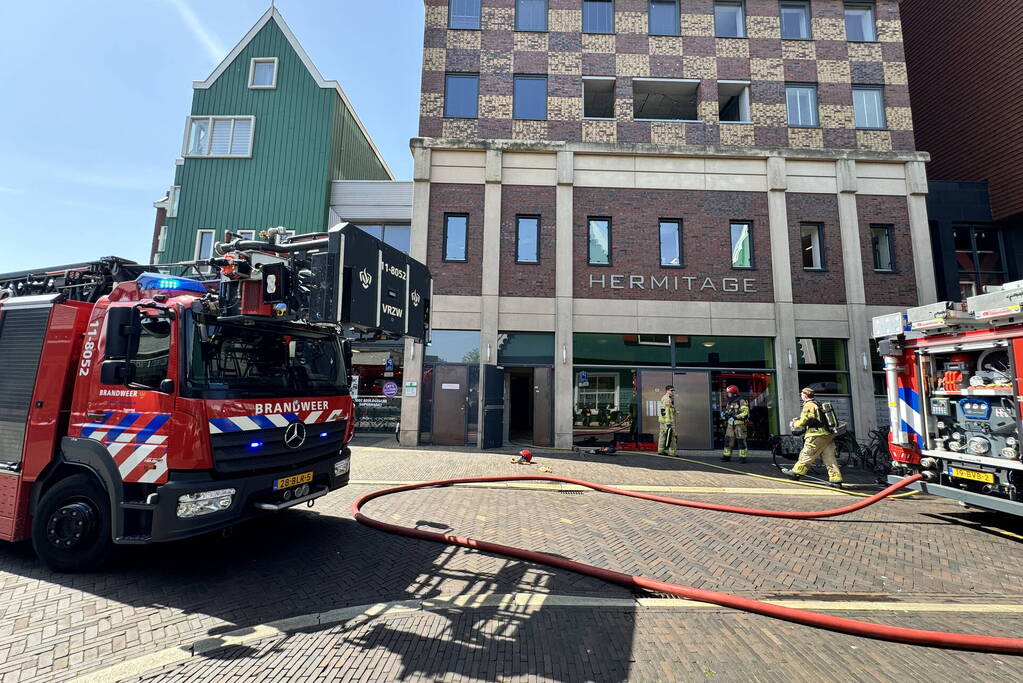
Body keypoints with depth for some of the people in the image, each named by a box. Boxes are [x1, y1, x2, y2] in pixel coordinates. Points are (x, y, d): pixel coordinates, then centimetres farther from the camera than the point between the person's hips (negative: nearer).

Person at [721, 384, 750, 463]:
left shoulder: (741, 401, -10)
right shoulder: (730, 402, 16)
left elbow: (745, 412, -19)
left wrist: (736, 417, -25)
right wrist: (726, 415, 7)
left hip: (740, 424, -8)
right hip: (731, 424, 8)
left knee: (741, 440, -3)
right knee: (728, 439, 6)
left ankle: (742, 457, 4)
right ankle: (727, 455, 12)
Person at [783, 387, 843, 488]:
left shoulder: (808, 406, -9)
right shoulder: (818, 405, 20)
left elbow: (803, 422, -11)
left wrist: (794, 424, 8)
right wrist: (798, 419, 26)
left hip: (817, 436, -8)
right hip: (828, 436, 8)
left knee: (806, 455, -1)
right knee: (830, 459, 7)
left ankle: (795, 473, 5)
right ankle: (836, 481, 7)